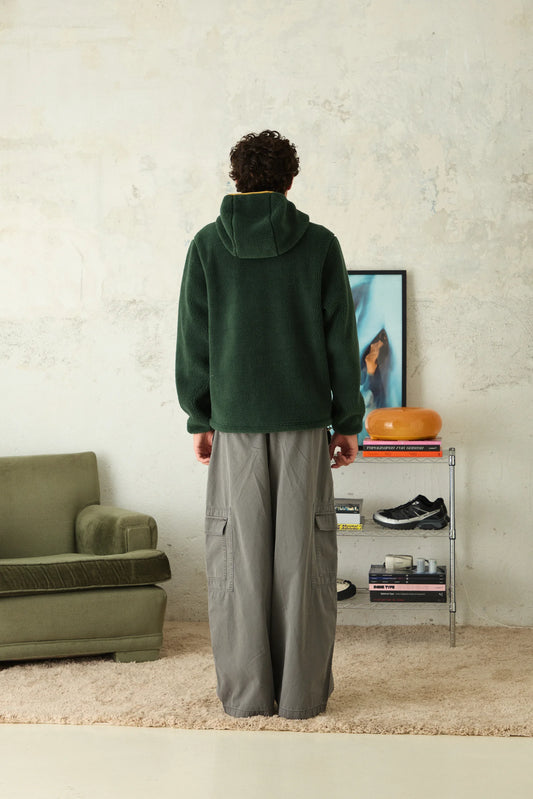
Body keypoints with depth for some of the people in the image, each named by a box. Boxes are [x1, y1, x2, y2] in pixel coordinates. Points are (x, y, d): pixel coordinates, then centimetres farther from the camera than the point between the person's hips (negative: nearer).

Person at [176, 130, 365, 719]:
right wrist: (348, 421, 8)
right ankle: (302, 693, 7)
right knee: (302, 557, 3)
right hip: (304, 420, 0)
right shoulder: (320, 244, 2)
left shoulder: (207, 245, 3)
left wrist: (200, 419, 11)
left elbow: (193, 340, 3)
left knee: (238, 557, 5)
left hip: (234, 423, 0)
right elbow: (341, 339, 2)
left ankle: (245, 692, 9)